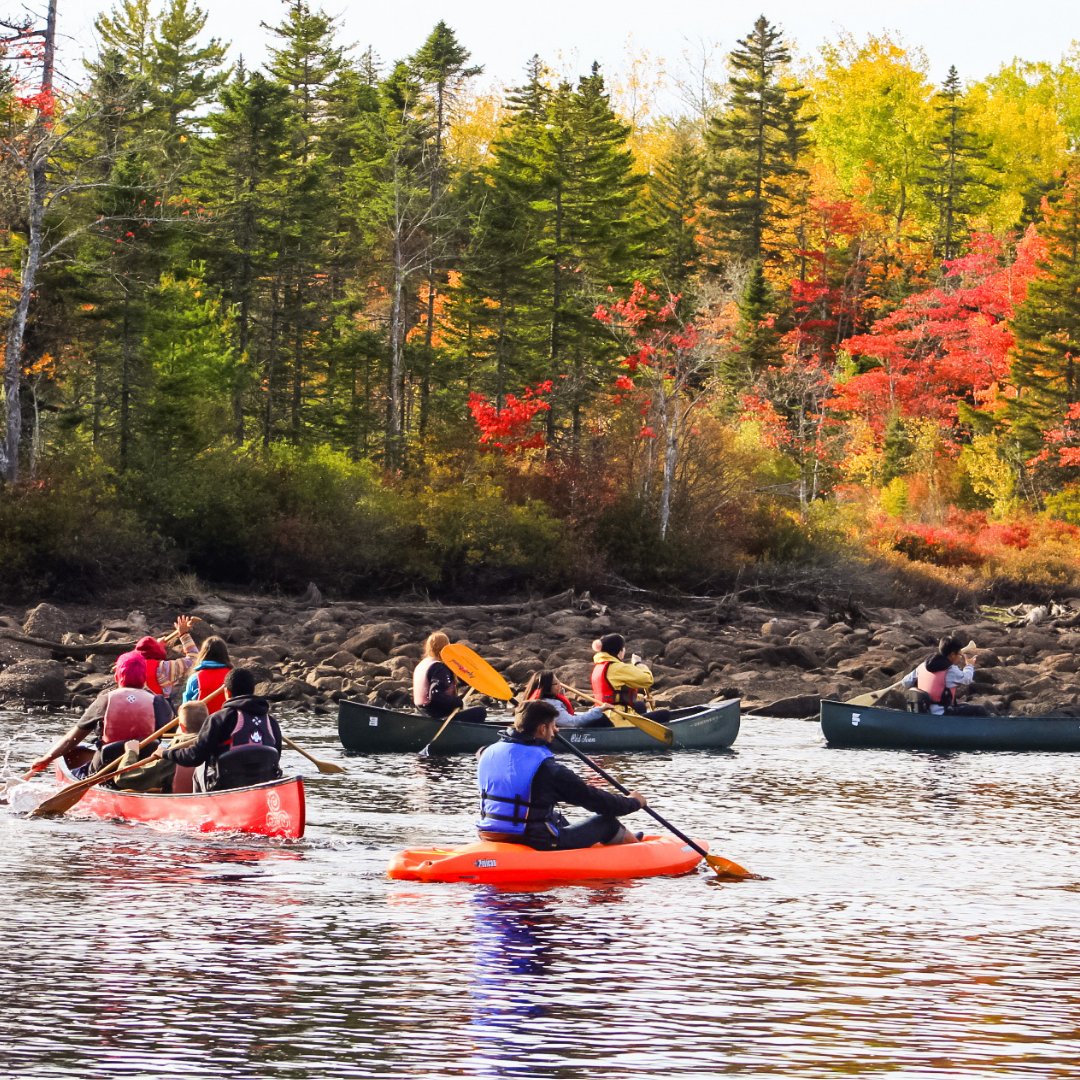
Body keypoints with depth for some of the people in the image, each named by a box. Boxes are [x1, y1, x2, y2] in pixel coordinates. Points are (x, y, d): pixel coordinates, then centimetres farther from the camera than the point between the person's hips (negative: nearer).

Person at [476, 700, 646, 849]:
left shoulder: (488, 754, 0)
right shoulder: (545, 767, -18)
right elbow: (591, 797, -9)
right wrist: (632, 802, 8)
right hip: (537, 845, -8)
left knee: (557, 818, 36)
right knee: (607, 823, 9)